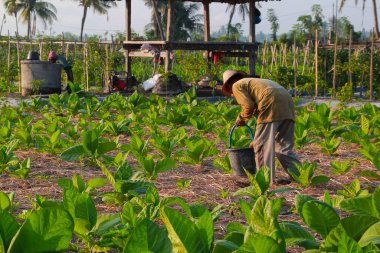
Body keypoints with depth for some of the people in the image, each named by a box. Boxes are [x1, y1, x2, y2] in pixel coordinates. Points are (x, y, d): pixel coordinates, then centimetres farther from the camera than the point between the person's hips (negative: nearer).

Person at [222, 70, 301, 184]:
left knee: (262, 145, -1)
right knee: (284, 147, 13)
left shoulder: (237, 85, 12)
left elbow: (249, 106, -5)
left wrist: (241, 118, 15)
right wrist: (257, 139, 39)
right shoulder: (254, 82, 37)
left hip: (272, 105, -8)